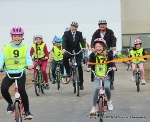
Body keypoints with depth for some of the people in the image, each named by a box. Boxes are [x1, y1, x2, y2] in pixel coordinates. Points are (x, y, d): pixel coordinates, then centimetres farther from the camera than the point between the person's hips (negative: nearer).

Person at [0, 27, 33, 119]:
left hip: (21, 73, -1)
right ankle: (10, 103, 13)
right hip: (10, 73, 1)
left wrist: (30, 65, -30)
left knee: (21, 89, -24)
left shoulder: (25, 48, 3)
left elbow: (28, 58, -8)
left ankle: (27, 111, -7)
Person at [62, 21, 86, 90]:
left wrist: (83, 47, -35)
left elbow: (82, 41, -13)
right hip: (69, 51, -1)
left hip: (77, 51, 1)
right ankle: (68, 72, -14)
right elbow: (64, 41, -19)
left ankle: (81, 83, 4)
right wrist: (63, 48, -39)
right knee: (65, 57, -35)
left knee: (79, 66, -8)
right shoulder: (66, 33, -4)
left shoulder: (79, 34, 1)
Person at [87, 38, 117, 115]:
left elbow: (112, 62, -7)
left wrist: (113, 67, -28)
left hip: (106, 76, 0)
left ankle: (109, 101, 8)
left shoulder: (108, 54, -1)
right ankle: (94, 108, -10)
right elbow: (90, 62, -12)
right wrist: (89, 67, -33)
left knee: (106, 87, -24)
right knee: (96, 89, -22)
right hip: (96, 76, 0)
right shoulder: (93, 55, -3)